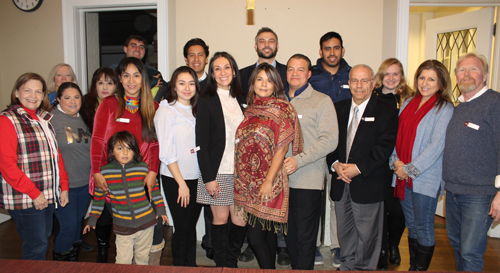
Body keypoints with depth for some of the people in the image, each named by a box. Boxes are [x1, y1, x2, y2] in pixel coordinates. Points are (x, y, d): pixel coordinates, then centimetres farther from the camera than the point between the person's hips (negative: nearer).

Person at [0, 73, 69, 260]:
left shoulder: (44, 119, 14)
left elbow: (56, 155, 15)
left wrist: (64, 186, 9)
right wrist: (34, 193, -16)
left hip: (48, 195, 7)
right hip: (24, 199, -7)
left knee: (43, 240, 16)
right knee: (36, 246, -1)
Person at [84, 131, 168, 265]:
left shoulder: (143, 168, -6)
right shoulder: (105, 171, -4)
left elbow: (154, 188, 7)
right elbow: (99, 195, 8)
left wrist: (160, 208, 5)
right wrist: (93, 218, 11)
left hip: (146, 222, 1)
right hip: (122, 227, 0)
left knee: (142, 258, 17)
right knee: (123, 261, 2)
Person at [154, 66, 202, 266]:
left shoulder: (197, 111, 10)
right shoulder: (166, 111, -7)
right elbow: (166, 152, -10)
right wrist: (181, 183, -11)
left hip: (197, 178, 5)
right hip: (174, 179, -5)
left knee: (192, 226, 13)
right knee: (182, 228, 2)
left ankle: (191, 265, 27)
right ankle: (179, 267, 20)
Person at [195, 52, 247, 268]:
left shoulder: (240, 100, 12)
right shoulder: (206, 101, -3)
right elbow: (202, 143, -7)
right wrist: (208, 178, -12)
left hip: (239, 171, 4)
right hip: (217, 171, -4)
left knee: (240, 220, 4)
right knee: (221, 219, 5)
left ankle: (232, 263, 25)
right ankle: (222, 266, 23)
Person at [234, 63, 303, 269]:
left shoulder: (282, 109, -8)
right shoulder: (251, 109, 12)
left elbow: (282, 148, -12)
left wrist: (268, 181, -17)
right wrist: (242, 180, 11)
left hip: (268, 183, -6)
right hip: (249, 182, 6)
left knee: (255, 236, -5)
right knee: (267, 233, 16)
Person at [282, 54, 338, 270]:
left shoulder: (322, 101, -2)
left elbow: (330, 140, -10)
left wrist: (299, 160, -19)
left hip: (308, 180, -4)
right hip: (282, 177, 5)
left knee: (305, 236, 3)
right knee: (290, 234, 15)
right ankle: (294, 267, 31)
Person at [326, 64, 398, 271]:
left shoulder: (385, 112, -3)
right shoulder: (338, 109, 11)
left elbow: (384, 147, -12)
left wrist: (358, 168, -17)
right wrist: (335, 164, -9)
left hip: (368, 185, -4)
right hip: (341, 184, 4)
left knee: (366, 235, 5)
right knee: (344, 233, 16)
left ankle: (364, 268, 24)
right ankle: (347, 265, 34)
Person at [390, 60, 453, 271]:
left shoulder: (444, 108, -6)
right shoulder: (408, 103, 11)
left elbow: (437, 145, -14)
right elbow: (396, 136, 11)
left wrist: (410, 168, -14)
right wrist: (395, 161, -4)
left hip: (425, 178, -5)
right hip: (403, 177, 6)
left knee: (423, 227, 4)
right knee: (411, 225, 16)